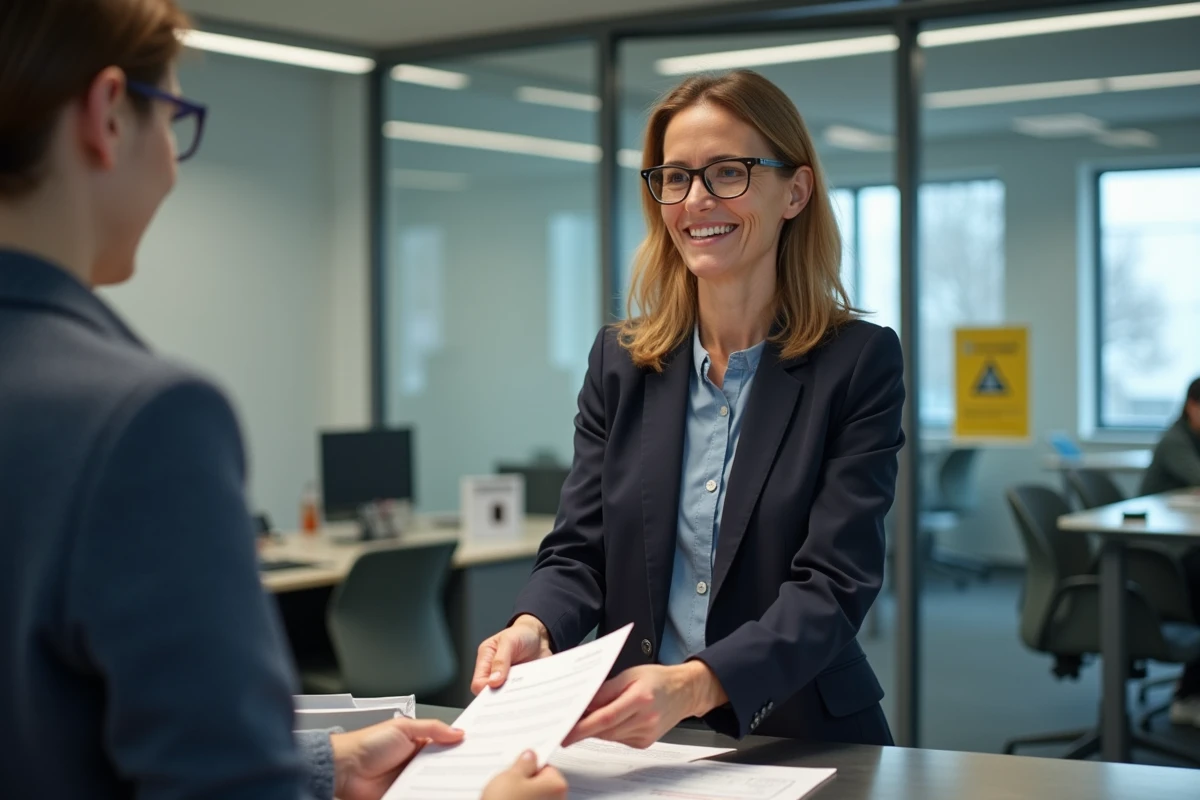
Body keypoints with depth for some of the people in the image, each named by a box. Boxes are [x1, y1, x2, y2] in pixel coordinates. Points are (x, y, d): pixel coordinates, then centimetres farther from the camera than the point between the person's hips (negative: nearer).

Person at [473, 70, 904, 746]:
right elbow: (579, 551, 6)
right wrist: (533, 628, -17)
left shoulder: (859, 362, -2)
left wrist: (695, 686, -28)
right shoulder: (619, 361, 10)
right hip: (639, 744, 3)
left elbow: (833, 584, -11)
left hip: (804, 743, -2)